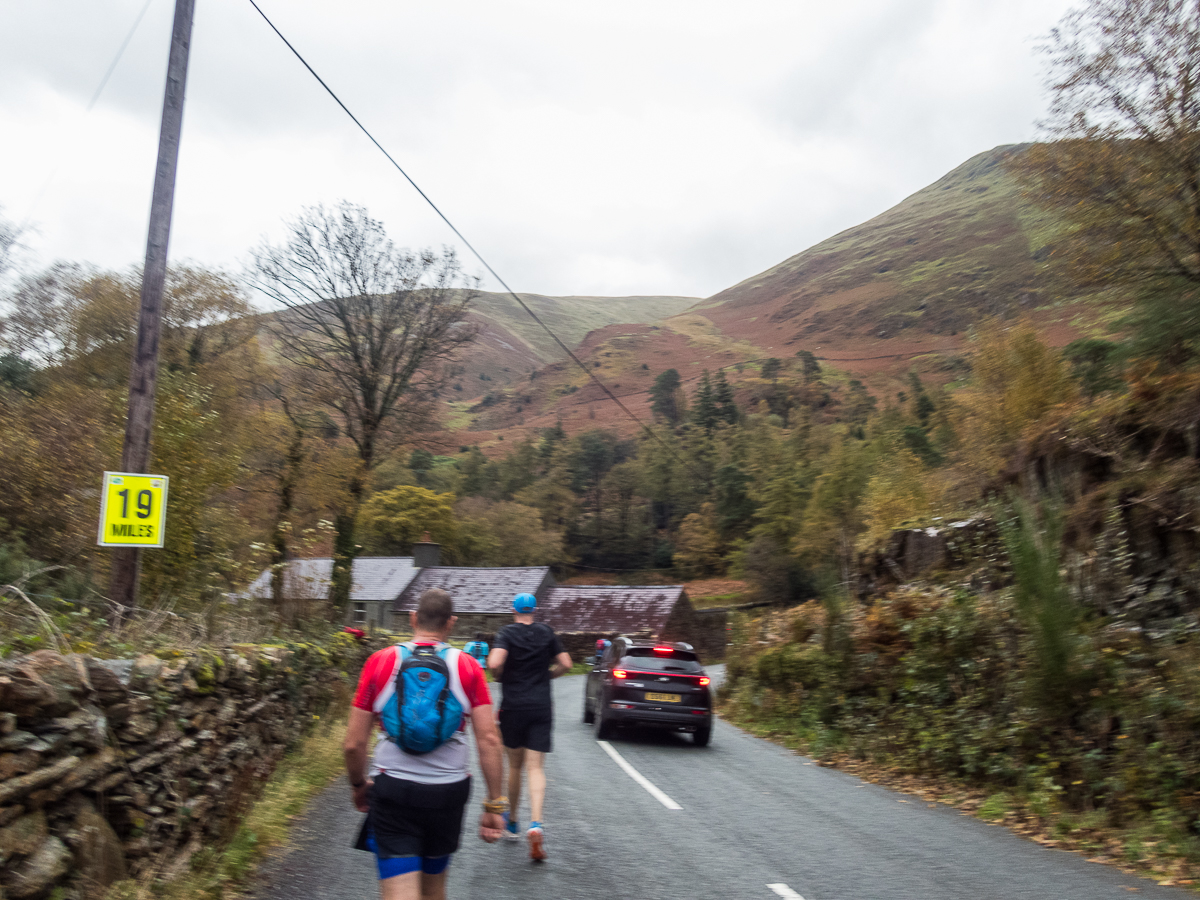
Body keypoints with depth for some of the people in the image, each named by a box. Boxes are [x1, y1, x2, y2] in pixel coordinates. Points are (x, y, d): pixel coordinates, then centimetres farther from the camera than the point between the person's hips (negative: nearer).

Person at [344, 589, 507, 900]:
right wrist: (495, 805, -2)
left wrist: (358, 786, 17)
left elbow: (353, 743, -2)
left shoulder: (380, 662, -3)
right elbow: (489, 740, -8)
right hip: (448, 792, 2)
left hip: (392, 792, -2)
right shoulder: (468, 667, -2)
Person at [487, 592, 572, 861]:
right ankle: (535, 824, -22)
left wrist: (500, 676, 2)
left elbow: (494, 663, -18)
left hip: (513, 707, -1)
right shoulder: (546, 632, 6)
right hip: (541, 708, 1)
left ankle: (512, 822, 29)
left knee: (515, 765, 14)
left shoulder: (506, 633, -3)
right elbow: (565, 664, 5)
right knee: (536, 769, -2)